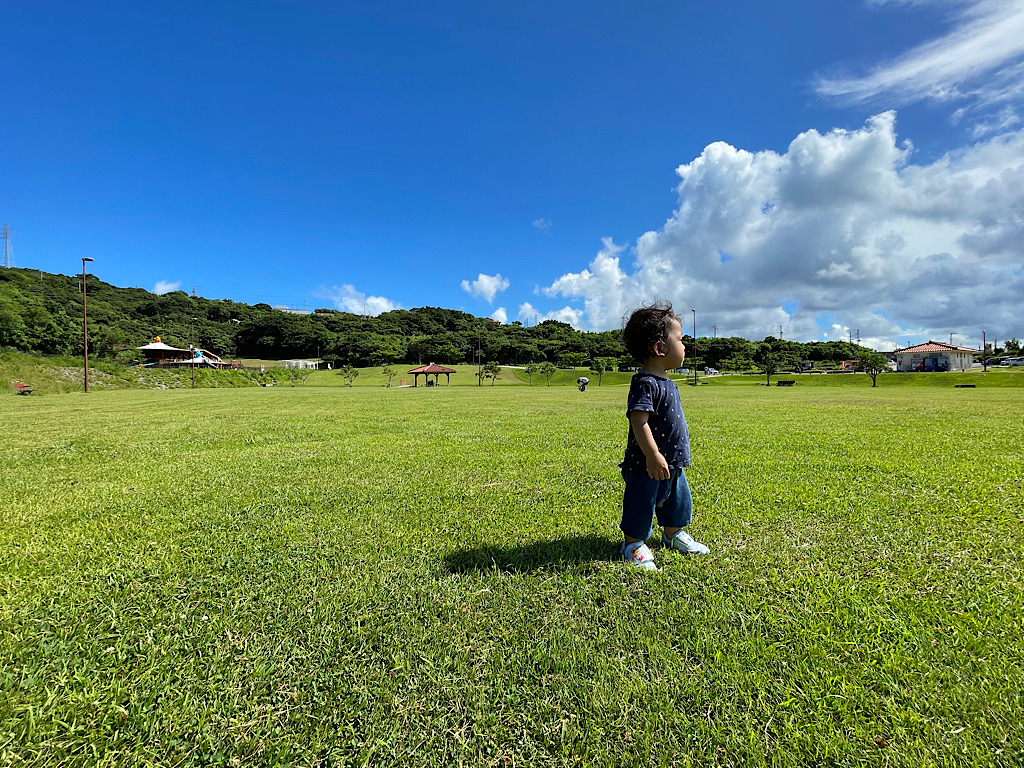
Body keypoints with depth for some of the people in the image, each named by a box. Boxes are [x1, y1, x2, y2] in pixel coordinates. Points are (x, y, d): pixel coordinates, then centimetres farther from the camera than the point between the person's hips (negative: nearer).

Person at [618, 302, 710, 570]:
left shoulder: (666, 382, 10)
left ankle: (673, 534, 44)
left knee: (678, 499, 22)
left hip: (673, 462, 10)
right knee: (642, 503, 4)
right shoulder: (645, 383, -22)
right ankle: (633, 543, 23)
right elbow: (638, 420, -30)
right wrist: (653, 455, -33)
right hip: (647, 465, -10)